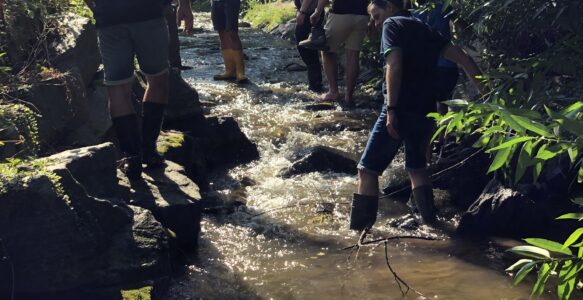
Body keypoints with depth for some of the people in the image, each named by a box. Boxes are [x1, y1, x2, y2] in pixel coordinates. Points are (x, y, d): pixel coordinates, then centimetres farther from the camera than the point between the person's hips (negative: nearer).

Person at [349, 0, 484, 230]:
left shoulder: (392, 24, -1)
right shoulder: (425, 29, 19)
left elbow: (394, 66, -17)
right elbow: (463, 58, 14)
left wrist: (391, 110, -19)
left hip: (401, 110, -7)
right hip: (425, 111, 7)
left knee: (368, 170, -1)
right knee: (416, 167, 26)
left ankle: (359, 230, -5)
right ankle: (430, 223, 26)